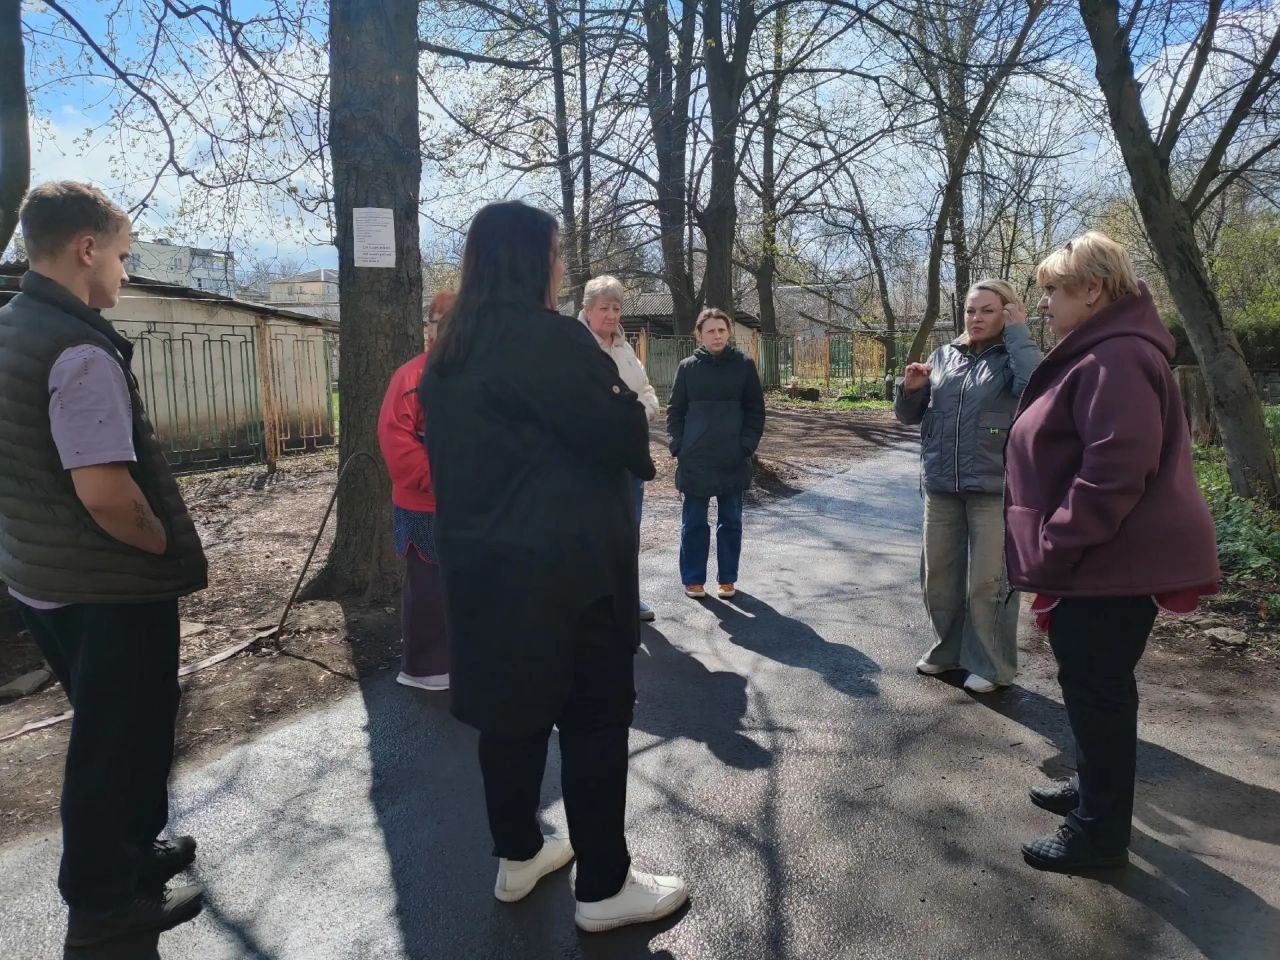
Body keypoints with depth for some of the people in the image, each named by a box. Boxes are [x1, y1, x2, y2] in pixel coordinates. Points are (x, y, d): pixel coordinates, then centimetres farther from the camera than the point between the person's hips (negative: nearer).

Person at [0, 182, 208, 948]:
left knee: (106, 731, 24)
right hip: (108, 586, -9)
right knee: (121, 738, 8)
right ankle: (105, 900, 25)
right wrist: (169, 547, -10)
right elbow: (104, 490, -29)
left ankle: (127, 852, 42)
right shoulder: (81, 349, -22)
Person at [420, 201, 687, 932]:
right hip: (563, 566, -8)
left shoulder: (453, 350, 9)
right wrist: (624, 398, 7)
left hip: (486, 560, 9)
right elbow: (618, 433, -16)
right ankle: (604, 887, 16)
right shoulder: (548, 338, -18)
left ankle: (519, 856, 33)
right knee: (595, 716, 4)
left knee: (514, 708, 18)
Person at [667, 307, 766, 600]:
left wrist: (747, 445, -6)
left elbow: (755, 409, 3)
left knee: (731, 521, 9)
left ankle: (727, 578, 20)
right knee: (694, 522, 6)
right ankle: (693, 579, 16)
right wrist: (678, 446, -4)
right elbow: (676, 410, 6)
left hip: (734, 459, 0)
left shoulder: (743, 365, 1)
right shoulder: (687, 367, 3)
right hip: (694, 460, 0)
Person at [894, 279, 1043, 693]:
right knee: (939, 574, 14)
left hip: (994, 489, -5)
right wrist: (910, 389, -7)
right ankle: (947, 649, 31)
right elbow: (909, 416, 14)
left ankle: (991, 665, 16)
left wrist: (1018, 333, -17)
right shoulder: (943, 356, 10)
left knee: (988, 581, 3)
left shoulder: (1013, 357, -2)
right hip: (940, 487, 5)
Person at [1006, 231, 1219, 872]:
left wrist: (1055, 549, -23)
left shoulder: (1117, 358, -20)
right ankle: (1094, 788, 37)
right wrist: (1056, 551, 21)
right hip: (1100, 560, 11)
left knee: (1097, 688, 0)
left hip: (1111, 564, -11)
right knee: (1091, 684, 20)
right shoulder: (1096, 354, 16)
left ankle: (1100, 831, 14)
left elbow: (1116, 470, -29)